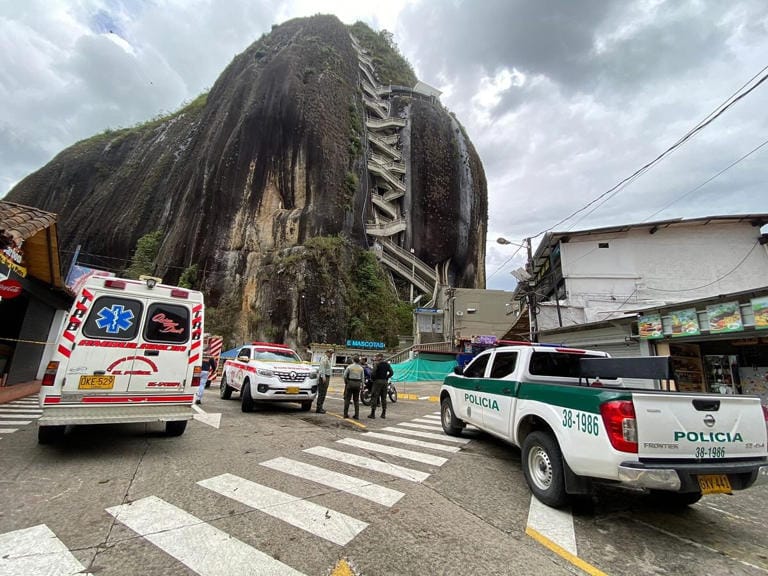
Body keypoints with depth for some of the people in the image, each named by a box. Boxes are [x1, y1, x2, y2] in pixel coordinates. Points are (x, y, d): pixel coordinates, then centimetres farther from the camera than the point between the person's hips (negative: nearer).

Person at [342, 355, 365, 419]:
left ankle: (346, 414, 6)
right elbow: (362, 377, 4)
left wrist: (345, 382, 9)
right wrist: (361, 384, 10)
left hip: (350, 383, -3)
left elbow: (344, 376, -4)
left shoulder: (349, 367, -5)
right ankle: (357, 415, 8)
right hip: (358, 384, 3)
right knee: (356, 400, 9)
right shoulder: (361, 368, 4)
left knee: (347, 399, 6)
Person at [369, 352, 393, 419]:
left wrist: (372, 378, 1)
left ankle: (373, 413, -1)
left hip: (378, 381, -6)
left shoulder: (377, 364, -10)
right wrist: (386, 378, 11)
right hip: (385, 382, 6)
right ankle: (383, 414, 12)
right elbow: (391, 372, 6)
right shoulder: (387, 364, 8)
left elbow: (373, 373, -17)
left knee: (374, 397, 0)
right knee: (384, 398, 10)